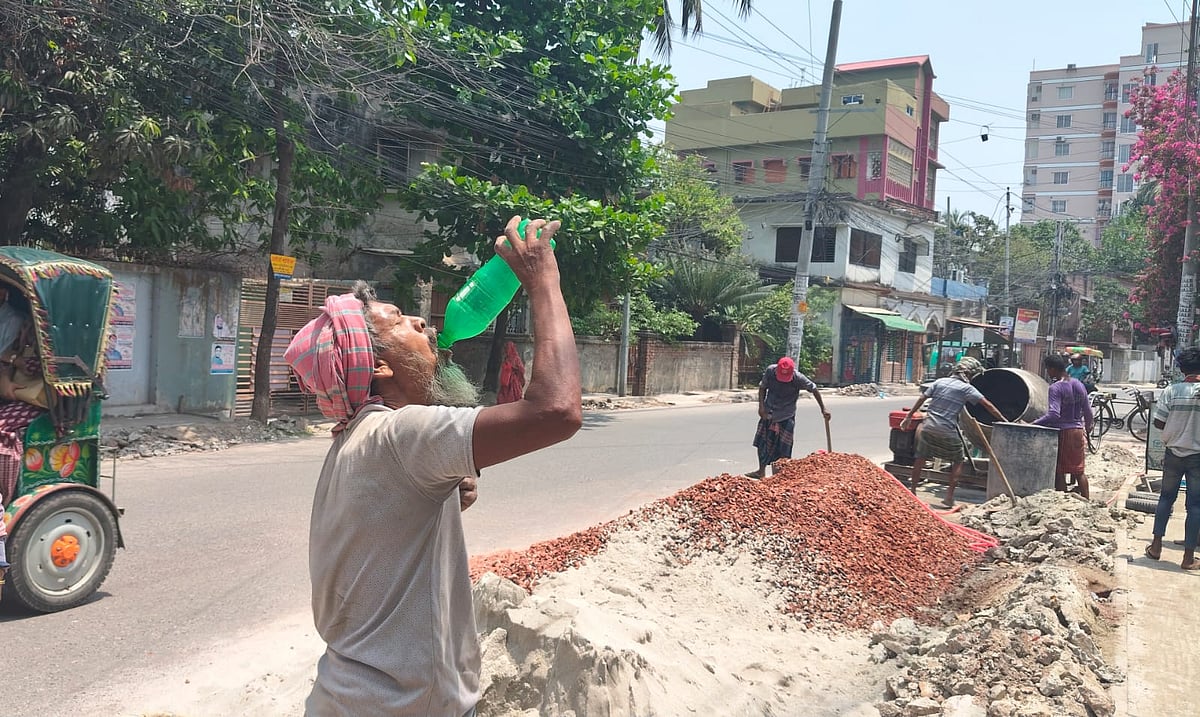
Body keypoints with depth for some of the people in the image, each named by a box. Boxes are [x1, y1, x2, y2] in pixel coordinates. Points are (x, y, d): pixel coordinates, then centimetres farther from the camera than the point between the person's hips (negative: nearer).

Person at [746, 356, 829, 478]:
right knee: (763, 442, 9)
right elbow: (762, 387, -1)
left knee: (783, 448, -3)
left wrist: (823, 410, -5)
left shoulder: (798, 378, -22)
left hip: (786, 417, -3)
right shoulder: (770, 371, -16)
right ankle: (761, 471, 23)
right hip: (768, 413, 3)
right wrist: (761, 406, -9)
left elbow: (814, 389, -8)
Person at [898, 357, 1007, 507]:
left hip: (928, 426, 4)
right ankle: (949, 497, 10)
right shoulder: (967, 388, -2)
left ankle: (912, 491, 20)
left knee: (920, 457, 14)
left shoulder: (940, 382, 8)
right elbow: (988, 405, -2)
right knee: (959, 460, 13)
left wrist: (908, 417, 14)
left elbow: (921, 399, 8)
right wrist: (1003, 420, 6)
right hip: (948, 431, -4)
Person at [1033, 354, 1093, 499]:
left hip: (1062, 432, -7)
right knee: (1079, 471, 14)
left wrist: (1034, 424, -22)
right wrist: (1088, 426, 29)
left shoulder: (1055, 388, -16)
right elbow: (1087, 411, 12)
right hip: (1077, 431, 7)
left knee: (1059, 472, 3)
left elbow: (1054, 414, -26)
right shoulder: (1079, 385, 5)